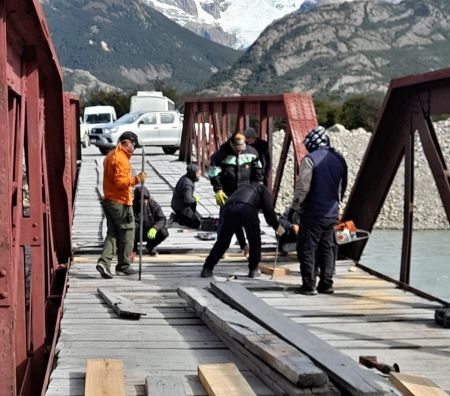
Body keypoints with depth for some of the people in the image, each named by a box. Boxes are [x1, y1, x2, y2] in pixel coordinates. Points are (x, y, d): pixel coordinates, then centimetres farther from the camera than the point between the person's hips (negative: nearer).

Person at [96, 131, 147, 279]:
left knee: (112, 233, 10)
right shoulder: (121, 159, -17)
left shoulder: (110, 155, 14)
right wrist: (136, 179, -33)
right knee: (127, 233, 3)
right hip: (121, 202, -9)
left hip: (108, 200, 9)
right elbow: (120, 182, -25)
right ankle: (123, 266, 10)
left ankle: (104, 261, -6)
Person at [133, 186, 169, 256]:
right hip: (137, 235, -2)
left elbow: (162, 219, -13)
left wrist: (155, 228, -31)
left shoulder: (153, 204, -9)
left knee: (164, 232, -24)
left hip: (150, 232, 2)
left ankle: (150, 246, 8)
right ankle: (133, 247, -3)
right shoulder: (132, 206, -17)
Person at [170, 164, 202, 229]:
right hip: (181, 208, -10)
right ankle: (178, 219, -3)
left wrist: (193, 196, 2)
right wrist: (195, 200, -15)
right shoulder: (187, 184, -29)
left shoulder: (185, 178, 2)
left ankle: (177, 217, 13)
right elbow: (188, 200, -35)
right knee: (197, 223, -7)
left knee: (199, 218, 20)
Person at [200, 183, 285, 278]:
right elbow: (268, 209, 9)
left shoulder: (241, 188, 43)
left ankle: (207, 269, 18)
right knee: (255, 241, 18)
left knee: (222, 242, 17)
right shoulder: (263, 189, 29)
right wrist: (277, 226, 21)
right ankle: (253, 270, 23)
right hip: (248, 209, -4)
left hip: (229, 207, 4)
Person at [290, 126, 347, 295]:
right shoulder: (339, 160, 9)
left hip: (313, 213, -6)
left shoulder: (310, 159, -13)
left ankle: (309, 285, 0)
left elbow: (302, 187, -16)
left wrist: (295, 206, -5)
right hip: (332, 213, 6)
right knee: (327, 248, 14)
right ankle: (326, 284, 15)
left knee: (307, 249, 1)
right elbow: (342, 187, 17)